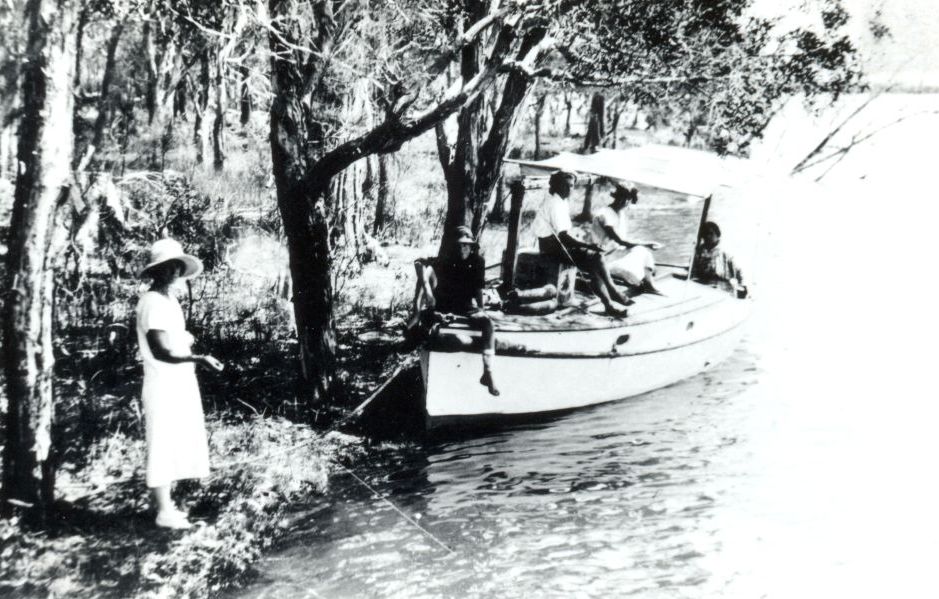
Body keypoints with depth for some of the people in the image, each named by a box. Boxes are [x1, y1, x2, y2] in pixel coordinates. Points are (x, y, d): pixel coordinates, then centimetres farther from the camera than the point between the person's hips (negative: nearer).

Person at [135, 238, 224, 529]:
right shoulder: (152, 302, -13)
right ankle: (164, 511, 3)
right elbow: (161, 349, -20)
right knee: (164, 448, -3)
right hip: (163, 388, -9)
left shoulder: (170, 301, 16)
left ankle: (167, 504, 23)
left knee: (176, 446, 13)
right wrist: (198, 358, -23)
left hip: (179, 385, 9)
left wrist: (185, 339, 3)